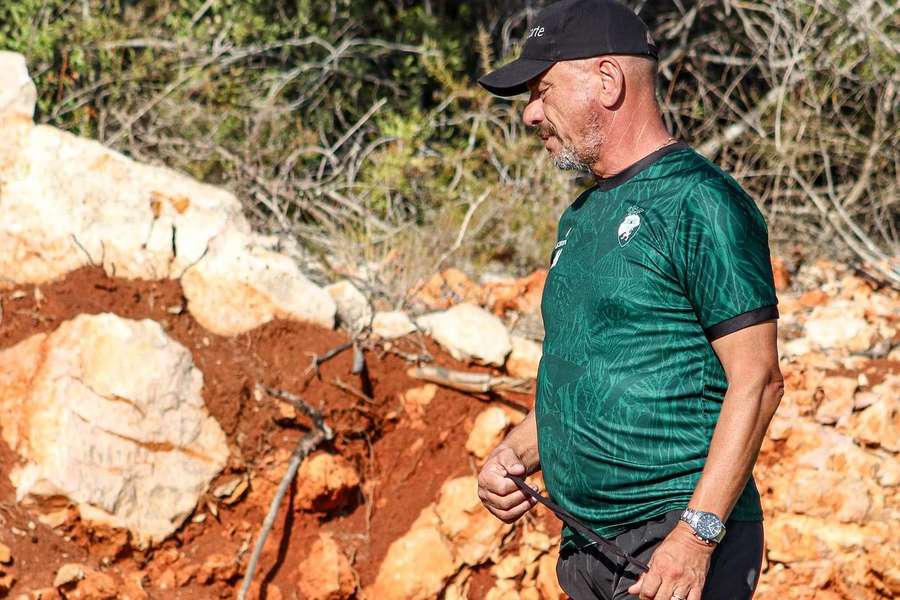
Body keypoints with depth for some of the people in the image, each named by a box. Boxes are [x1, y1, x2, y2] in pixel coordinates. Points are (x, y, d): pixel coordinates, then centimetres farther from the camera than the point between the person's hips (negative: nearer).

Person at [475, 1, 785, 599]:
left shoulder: (700, 203, -11)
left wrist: (695, 534, -22)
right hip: (587, 548, 9)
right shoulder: (583, 216, 17)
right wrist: (512, 455, 7)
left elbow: (757, 380, -16)